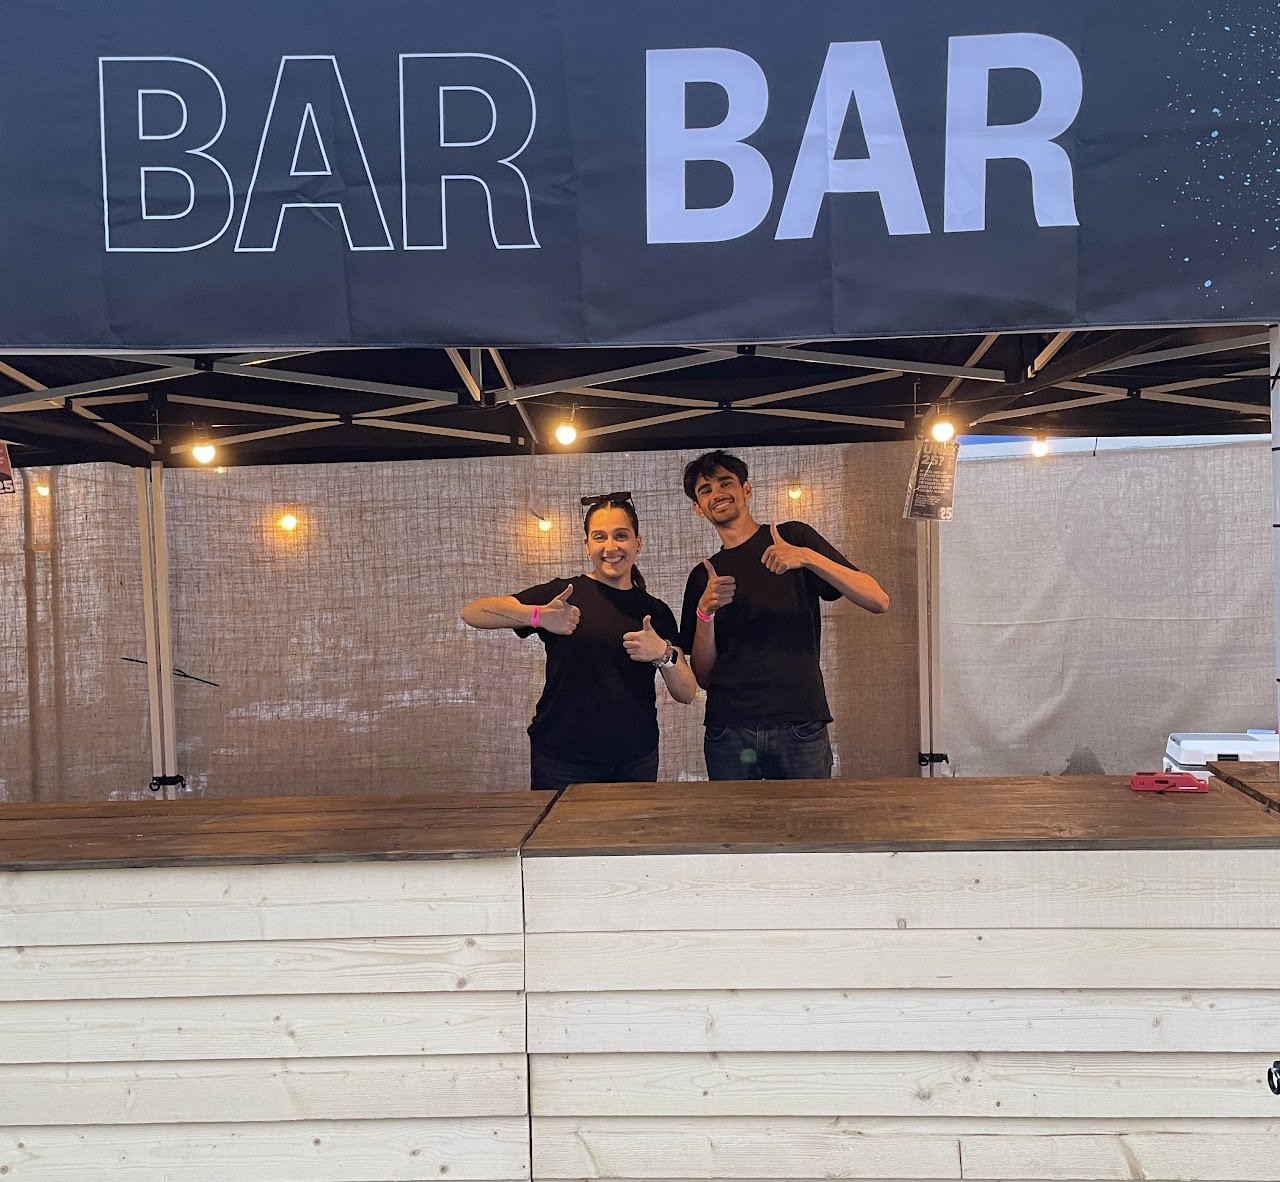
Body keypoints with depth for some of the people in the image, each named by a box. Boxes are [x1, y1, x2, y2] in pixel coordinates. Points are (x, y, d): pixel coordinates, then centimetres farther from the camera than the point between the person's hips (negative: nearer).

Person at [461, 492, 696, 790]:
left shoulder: (656, 612, 8)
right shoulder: (565, 594, -3)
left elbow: (687, 693, 6)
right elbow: (472, 612, -11)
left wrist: (664, 654, -14)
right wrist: (538, 615, -27)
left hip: (636, 763, 3)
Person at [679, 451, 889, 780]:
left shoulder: (794, 538, 6)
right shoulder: (703, 576, 14)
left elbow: (878, 600, -5)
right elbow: (702, 676, 8)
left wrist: (807, 557, -17)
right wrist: (705, 611, -8)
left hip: (800, 727, -2)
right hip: (727, 731, 2)